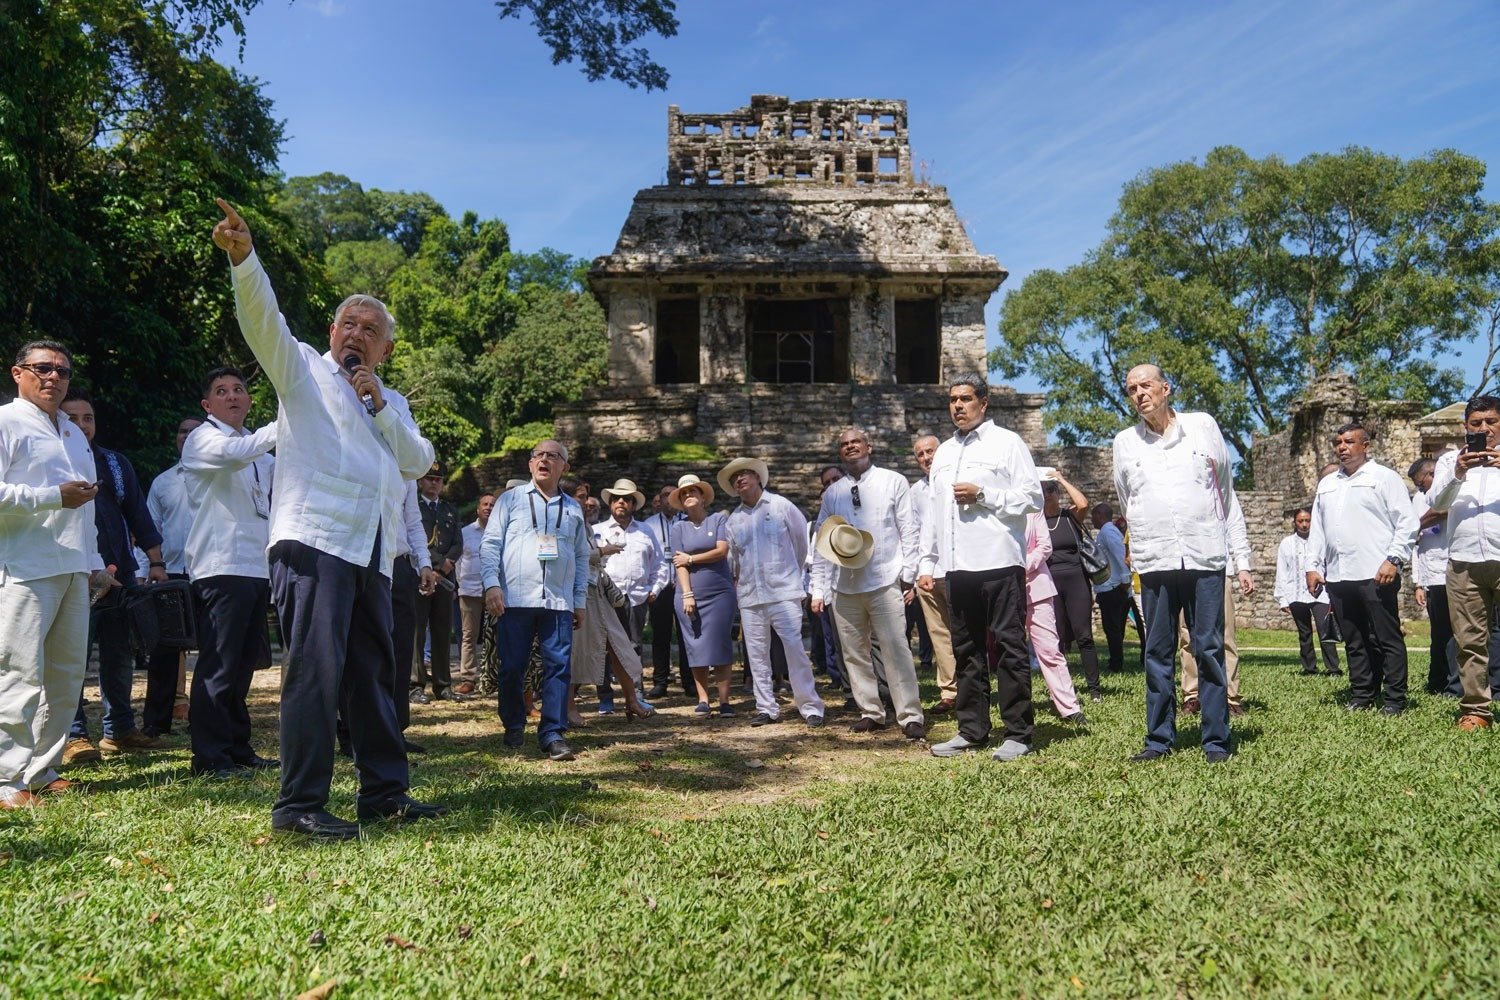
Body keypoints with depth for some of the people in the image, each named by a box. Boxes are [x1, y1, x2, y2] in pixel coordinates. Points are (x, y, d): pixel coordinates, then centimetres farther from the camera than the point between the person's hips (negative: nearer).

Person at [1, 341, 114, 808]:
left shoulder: (74, 433, 24)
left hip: (74, 571, 8)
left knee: (66, 674, 9)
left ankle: (42, 770, 18)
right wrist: (54, 496, -14)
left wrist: (94, 562, 21)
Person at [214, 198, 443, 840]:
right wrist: (243, 257, -22)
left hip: (372, 552, 6)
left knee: (373, 672, 9)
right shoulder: (304, 370, 12)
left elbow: (419, 461, 10)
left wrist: (379, 403, 1)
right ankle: (300, 805, -6)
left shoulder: (392, 403, 25)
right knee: (315, 668, -12)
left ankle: (384, 792, 17)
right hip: (314, 540, -6)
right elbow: (263, 321, -6)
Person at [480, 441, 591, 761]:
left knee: (558, 667, -4)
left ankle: (552, 733, 1)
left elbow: (582, 557, 18)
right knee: (512, 667, 3)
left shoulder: (573, 509, 16)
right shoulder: (511, 500, 9)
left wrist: (580, 601, 13)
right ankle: (513, 727, 20)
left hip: (559, 602, 2)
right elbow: (490, 544, 4)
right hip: (515, 599, -2)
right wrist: (491, 584, -9)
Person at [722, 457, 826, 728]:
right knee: (756, 654, 5)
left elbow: (803, 539, 8)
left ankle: (810, 707, -1)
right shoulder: (734, 519, 10)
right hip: (749, 596, 4)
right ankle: (766, 708, 15)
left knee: (795, 649, -9)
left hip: (783, 591, -4)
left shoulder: (780, 506, 0)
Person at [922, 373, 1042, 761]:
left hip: (999, 562, -6)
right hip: (957, 566, 6)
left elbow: (1033, 497, -6)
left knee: (1010, 649, -2)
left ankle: (1018, 733, 4)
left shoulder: (1006, 442, 2)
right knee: (966, 650, 10)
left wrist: (983, 494, -13)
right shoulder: (943, 453, 20)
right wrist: (928, 563, 15)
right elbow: (936, 513, 21)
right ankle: (972, 730, 18)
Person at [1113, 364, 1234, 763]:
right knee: (1157, 654, 4)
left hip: (1205, 557, -1)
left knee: (1210, 650, 0)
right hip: (1154, 561, 1)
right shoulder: (1125, 442, 9)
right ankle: (1159, 738, 12)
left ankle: (1216, 740, 7)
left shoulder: (1203, 426, 6)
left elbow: (1224, 483, 18)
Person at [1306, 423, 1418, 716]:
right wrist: (1313, 566, 12)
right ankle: (1361, 696, 17)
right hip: (1337, 577, 6)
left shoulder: (1384, 477, 3)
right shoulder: (1326, 484, 21)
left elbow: (1407, 522, -4)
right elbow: (1316, 529, 20)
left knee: (1388, 639, -2)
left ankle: (1396, 699, 4)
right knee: (1354, 642, 10)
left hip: (1376, 574, -6)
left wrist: (1393, 560, -13)